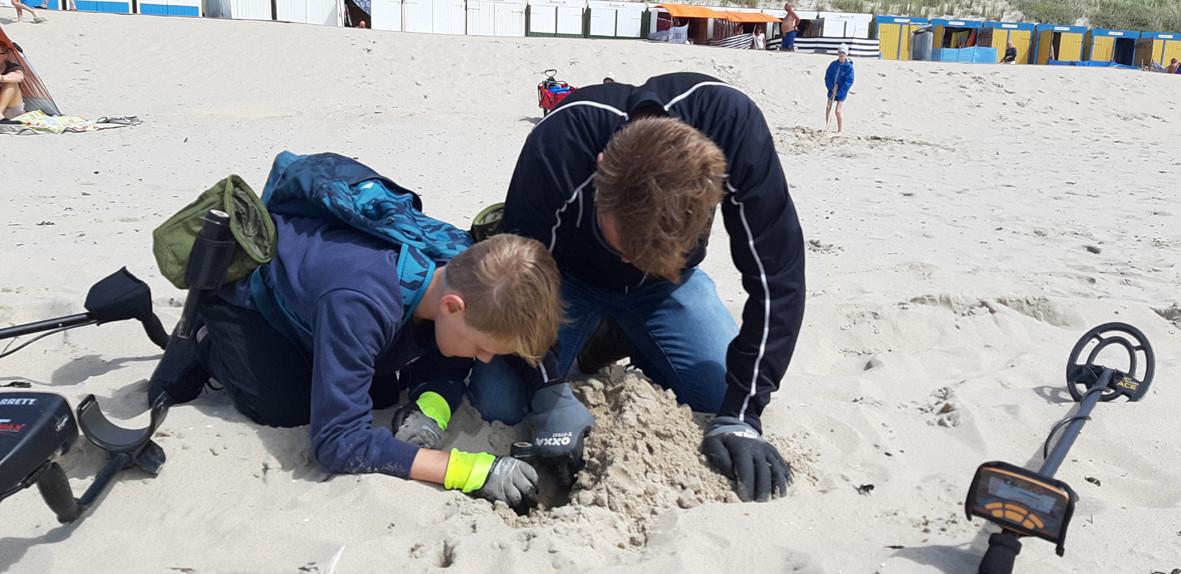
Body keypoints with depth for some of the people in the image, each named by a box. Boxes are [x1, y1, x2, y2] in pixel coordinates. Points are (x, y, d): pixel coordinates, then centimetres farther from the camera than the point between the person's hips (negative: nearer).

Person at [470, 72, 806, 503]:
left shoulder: (735, 127, -36)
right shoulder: (556, 147, -39)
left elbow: (776, 279, -27)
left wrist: (741, 415, -29)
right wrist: (548, 393, -31)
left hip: (670, 283, 2)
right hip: (567, 276, -1)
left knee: (725, 400, -12)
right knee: (499, 402, -18)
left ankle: (624, 340, 16)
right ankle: (589, 337, 13)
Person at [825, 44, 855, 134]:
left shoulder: (849, 67, -11)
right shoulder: (833, 64, 0)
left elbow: (849, 81, -14)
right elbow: (827, 76, 2)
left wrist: (839, 92, -18)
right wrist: (832, 87, -12)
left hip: (841, 93, -4)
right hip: (832, 90, 4)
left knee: (839, 111, -8)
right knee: (828, 108, 9)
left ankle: (840, 131, 1)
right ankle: (826, 127, 22)